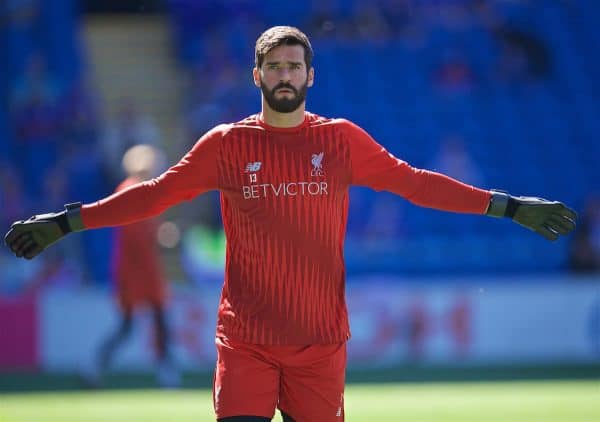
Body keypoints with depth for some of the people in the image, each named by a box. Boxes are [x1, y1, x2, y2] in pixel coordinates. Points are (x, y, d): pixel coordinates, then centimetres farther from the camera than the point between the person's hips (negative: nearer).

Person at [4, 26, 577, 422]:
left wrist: (508, 207, 7)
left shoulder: (342, 140, 6)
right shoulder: (226, 144, 4)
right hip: (245, 343, -1)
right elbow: (157, 194, 6)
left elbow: (414, 183, 9)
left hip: (320, 342, 1)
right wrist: (67, 222, 1)